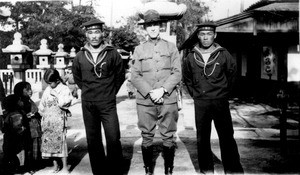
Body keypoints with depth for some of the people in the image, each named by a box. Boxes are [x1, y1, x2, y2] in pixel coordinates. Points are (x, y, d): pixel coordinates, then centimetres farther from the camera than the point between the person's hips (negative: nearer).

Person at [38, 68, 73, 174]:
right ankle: (56, 165, 17)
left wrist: (56, 95, -9)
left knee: (60, 141, -6)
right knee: (48, 142, 5)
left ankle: (64, 167, 1)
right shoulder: (47, 90, 13)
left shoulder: (64, 89, -2)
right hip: (47, 121, 5)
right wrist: (43, 113, 12)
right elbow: (42, 104, 19)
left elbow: (63, 103, -15)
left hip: (58, 120, -5)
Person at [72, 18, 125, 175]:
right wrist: (87, 91, 14)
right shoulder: (80, 56, 3)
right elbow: (77, 77, 19)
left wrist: (110, 92, 7)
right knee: (93, 141, 9)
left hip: (108, 104, -3)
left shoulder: (112, 54, -4)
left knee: (113, 139, -8)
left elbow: (120, 75, 8)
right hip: (88, 104, 3)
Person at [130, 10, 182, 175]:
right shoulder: (139, 49, 9)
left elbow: (177, 73, 2)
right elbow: (135, 76, 3)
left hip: (168, 100, 0)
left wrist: (162, 90, -12)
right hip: (145, 101, 0)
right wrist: (149, 92, -11)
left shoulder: (171, 47, 9)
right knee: (147, 137, 6)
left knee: (169, 137, 4)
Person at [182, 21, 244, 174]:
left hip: (220, 101, -2)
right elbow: (186, 78, 18)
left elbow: (232, 74, 10)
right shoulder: (191, 57, 3)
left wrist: (224, 92, 8)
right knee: (202, 137, 9)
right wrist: (194, 93, 12)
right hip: (200, 103, 2)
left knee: (227, 137, -1)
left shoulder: (223, 55, -3)